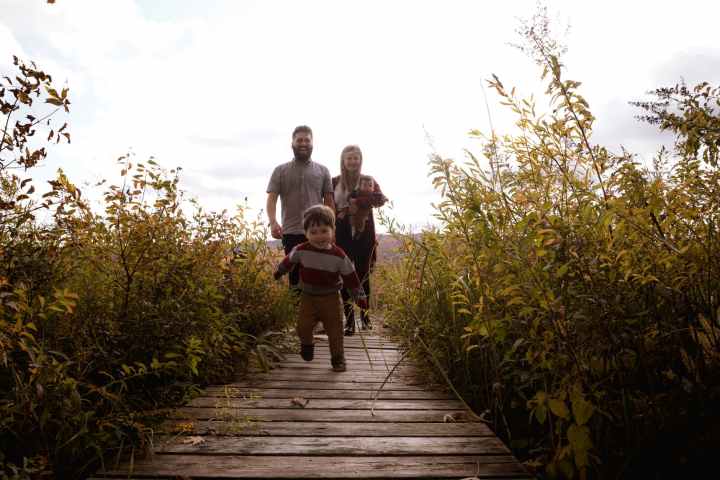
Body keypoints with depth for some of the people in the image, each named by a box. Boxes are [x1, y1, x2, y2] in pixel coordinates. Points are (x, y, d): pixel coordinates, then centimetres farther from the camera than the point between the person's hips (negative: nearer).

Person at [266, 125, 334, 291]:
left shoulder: (322, 170, 11)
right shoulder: (280, 171, 8)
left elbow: (329, 201, 10)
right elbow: (271, 199, -1)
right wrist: (273, 222, -18)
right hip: (291, 233, 0)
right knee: (295, 274, 5)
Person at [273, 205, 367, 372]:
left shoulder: (339, 256, -13)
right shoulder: (301, 251, -10)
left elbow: (350, 277, -5)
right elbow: (289, 261, 12)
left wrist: (360, 297, -3)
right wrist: (279, 272, 27)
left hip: (331, 299, -1)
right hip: (308, 297, 1)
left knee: (335, 330, 1)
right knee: (303, 326, -3)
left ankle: (338, 359, 18)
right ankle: (307, 343, 30)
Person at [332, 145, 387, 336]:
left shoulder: (368, 180, 7)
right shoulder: (334, 182, 8)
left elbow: (381, 198, -11)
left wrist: (358, 203, -20)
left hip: (364, 235, 0)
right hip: (342, 235, 0)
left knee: (363, 275, 6)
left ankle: (365, 315, 24)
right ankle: (349, 320, 3)